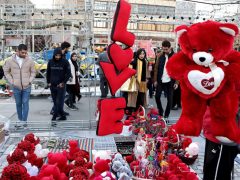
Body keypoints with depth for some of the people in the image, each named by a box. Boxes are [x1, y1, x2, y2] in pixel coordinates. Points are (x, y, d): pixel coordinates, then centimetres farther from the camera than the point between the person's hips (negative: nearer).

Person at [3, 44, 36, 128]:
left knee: (25, 103, -1)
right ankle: (20, 120, 22)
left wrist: (30, 80, -6)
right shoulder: (10, 61, -3)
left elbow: (33, 72, 6)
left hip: (26, 87, -1)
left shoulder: (30, 61, -3)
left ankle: (24, 121, 4)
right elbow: (6, 71, 7)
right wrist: (11, 81, -2)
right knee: (18, 104, 10)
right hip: (16, 87, 1)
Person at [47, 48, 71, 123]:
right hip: (52, 85, 4)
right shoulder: (50, 62, 6)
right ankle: (63, 116, 19)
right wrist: (48, 82, 7)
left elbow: (68, 73, -3)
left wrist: (63, 82, -8)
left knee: (59, 102, -7)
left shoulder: (65, 62, -4)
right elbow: (48, 73, 15)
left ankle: (54, 118, -4)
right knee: (55, 102, 7)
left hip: (61, 85, -4)